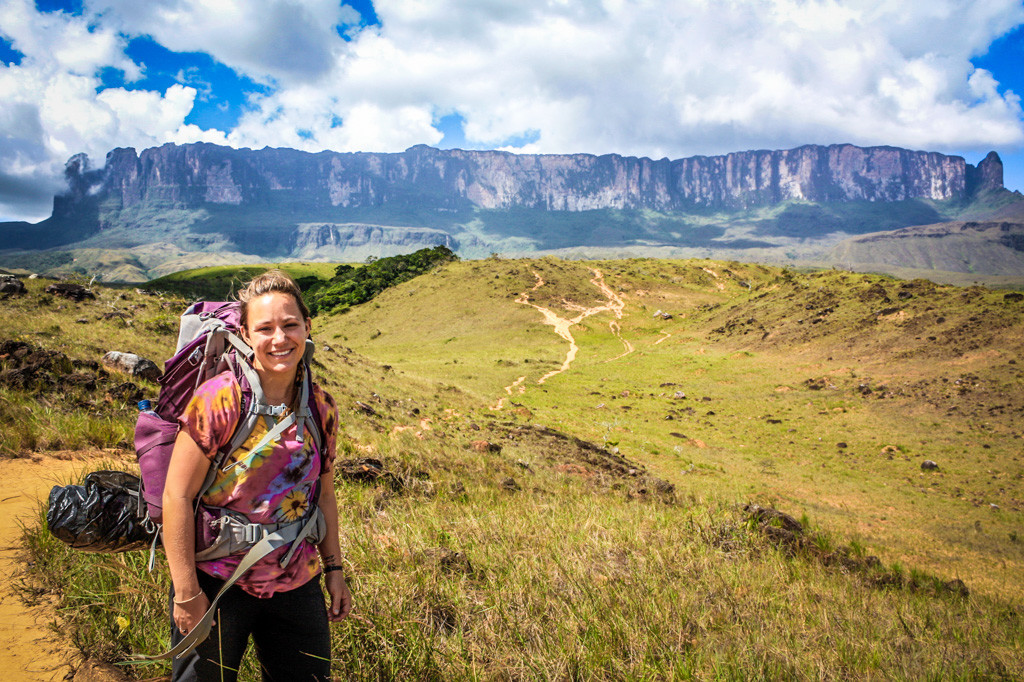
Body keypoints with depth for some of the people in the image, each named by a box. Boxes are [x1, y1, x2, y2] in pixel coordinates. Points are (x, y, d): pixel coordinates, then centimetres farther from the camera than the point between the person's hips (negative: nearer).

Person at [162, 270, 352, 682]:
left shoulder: (321, 408, -1)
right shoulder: (219, 399, -16)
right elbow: (177, 496, -15)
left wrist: (334, 569, 10)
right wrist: (187, 593, -14)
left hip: (297, 587, 4)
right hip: (217, 583, -4)